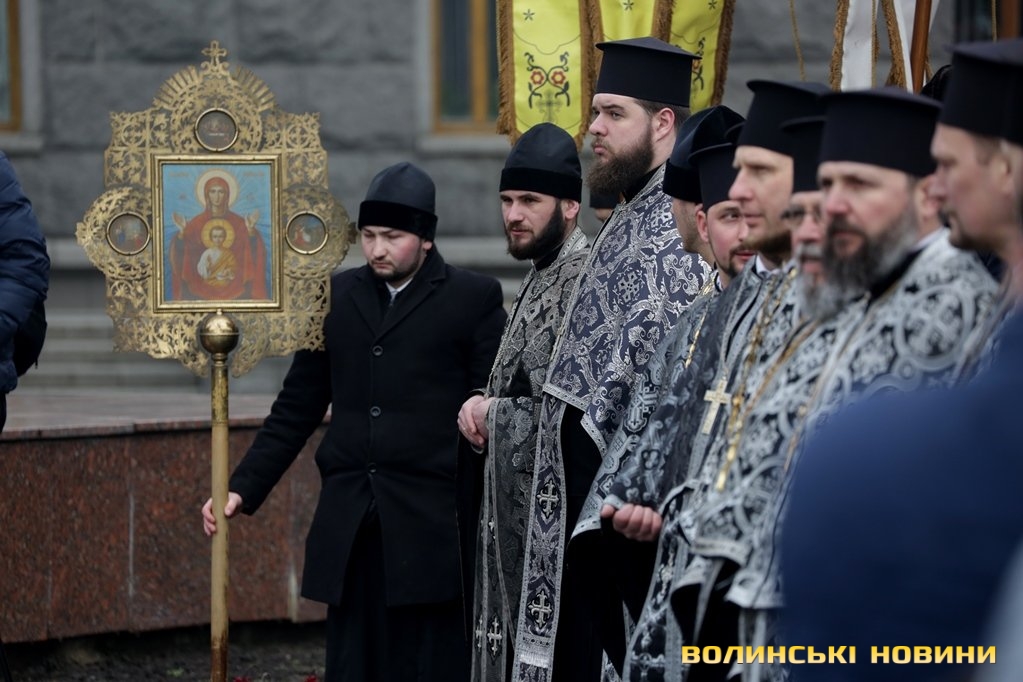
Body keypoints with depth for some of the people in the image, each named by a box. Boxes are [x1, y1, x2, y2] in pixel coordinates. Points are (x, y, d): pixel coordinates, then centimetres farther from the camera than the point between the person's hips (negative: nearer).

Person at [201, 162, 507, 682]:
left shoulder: (474, 299, 1)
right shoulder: (336, 297, 13)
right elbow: (297, 408, 17)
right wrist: (244, 488, 9)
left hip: (433, 527, -4)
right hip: (351, 531, 4)